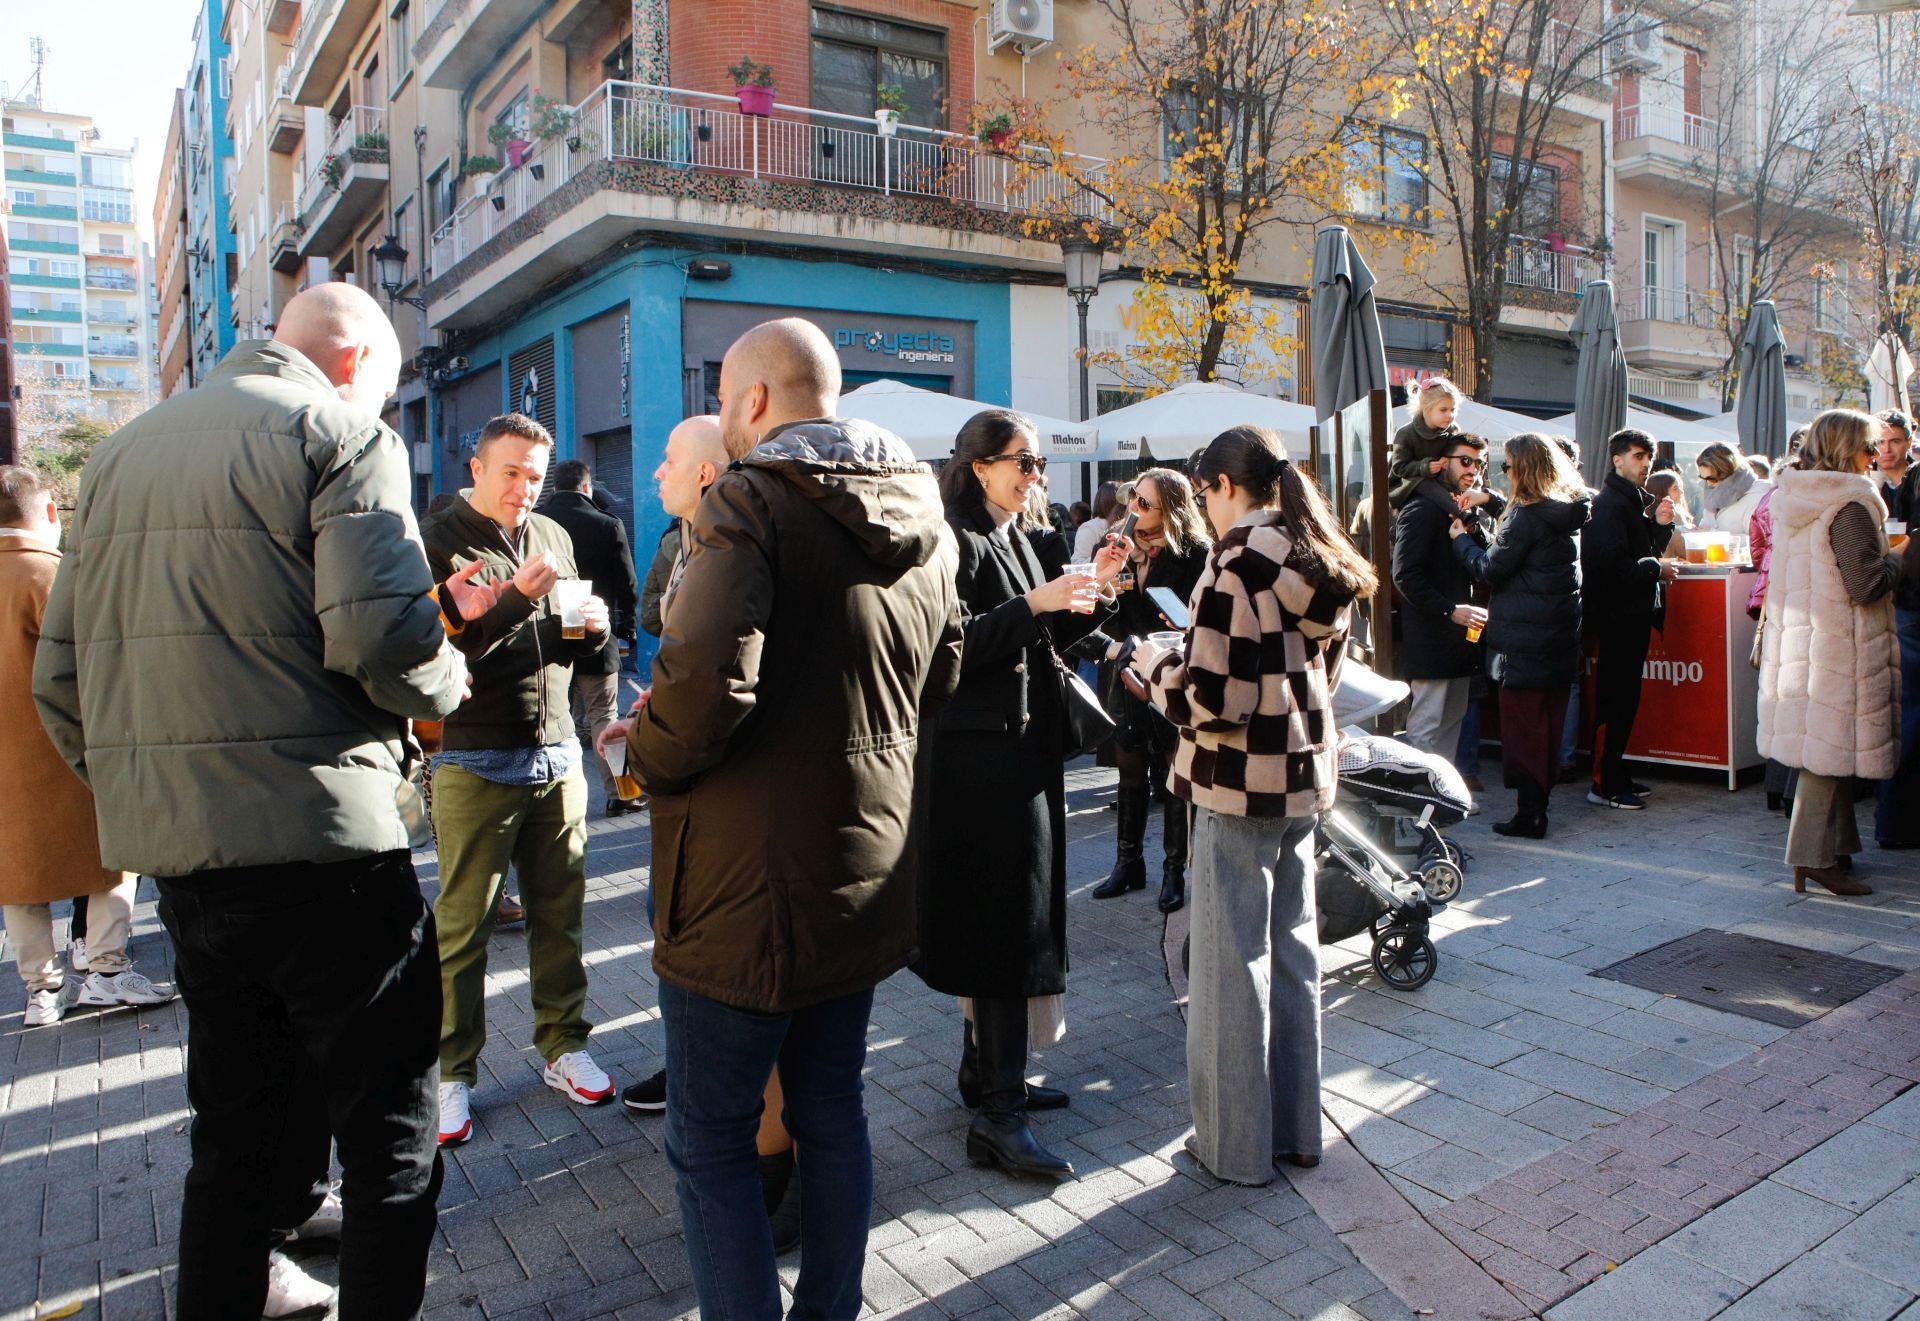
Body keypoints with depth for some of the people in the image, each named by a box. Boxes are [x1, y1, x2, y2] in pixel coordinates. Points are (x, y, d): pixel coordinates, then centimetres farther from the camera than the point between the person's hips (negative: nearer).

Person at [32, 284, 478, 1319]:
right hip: (317, 845, -7)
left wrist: (136, 791, 23)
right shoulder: (342, 433, -4)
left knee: (234, 1135, 21)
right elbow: (378, 632, -19)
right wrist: (444, 682, 0)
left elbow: (59, 675, 16)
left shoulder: (120, 453, 18)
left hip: (171, 850, 8)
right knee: (389, 1141, 4)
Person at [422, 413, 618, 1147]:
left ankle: (563, 1047, 25)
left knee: (559, 910, 11)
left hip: (556, 755, 5)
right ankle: (452, 1073, 15)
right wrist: (515, 598, -25)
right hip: (477, 763, -5)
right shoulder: (440, 541, -5)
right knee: (462, 925, 2)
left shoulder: (552, 536, 13)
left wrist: (593, 626, -2)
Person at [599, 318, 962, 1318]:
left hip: (749, 892, -8)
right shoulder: (922, 517, 8)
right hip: (867, 883, 8)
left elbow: (706, 681, -28)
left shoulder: (750, 504, -15)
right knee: (832, 1119, 21)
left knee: (710, 1145, 8)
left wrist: (641, 753, -9)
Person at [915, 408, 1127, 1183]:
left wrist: (1091, 593, 5)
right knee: (1008, 918, -8)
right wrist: (1033, 602, -27)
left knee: (1008, 914, 15)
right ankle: (996, 1117, -2)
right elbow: (952, 642, -23)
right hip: (982, 751, -10)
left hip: (1024, 747, 10)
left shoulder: (1012, 540, 16)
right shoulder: (956, 541, -12)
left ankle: (987, 1070, 29)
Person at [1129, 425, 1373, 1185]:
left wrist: (1156, 663, -3)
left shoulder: (1237, 561, -17)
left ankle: (1238, 1144, 17)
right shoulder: (1324, 563, 8)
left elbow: (1211, 699, -22)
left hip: (1240, 783, -8)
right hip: (1303, 776, 8)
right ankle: (1296, 1127, 29)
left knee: (1232, 961, 4)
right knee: (1292, 950, 17)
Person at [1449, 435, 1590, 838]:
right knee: (1549, 723, 14)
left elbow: (1492, 569, -13)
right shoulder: (1568, 510, 8)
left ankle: (1528, 815, 2)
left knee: (1522, 726, -1)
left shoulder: (1528, 515, -17)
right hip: (1561, 634, 8)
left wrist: (1461, 539, 2)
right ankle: (1539, 807, 23)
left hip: (1525, 636, -8)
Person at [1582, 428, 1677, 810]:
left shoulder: (1638, 500, 18)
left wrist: (1660, 524, 3)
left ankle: (1615, 775, 21)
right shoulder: (1610, 503, -13)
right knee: (1615, 700, -7)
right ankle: (1604, 785, -2)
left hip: (1635, 613, 10)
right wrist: (1656, 570, -11)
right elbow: (1611, 564, -23)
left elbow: (1644, 549, 19)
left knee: (1624, 698, 13)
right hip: (1617, 616, -10)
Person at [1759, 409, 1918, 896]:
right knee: (1832, 749, -3)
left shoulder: (1791, 498, 11)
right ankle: (1814, 858, 0)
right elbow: (1865, 585, -19)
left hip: (1796, 637, 8)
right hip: (1838, 647, -8)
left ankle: (1831, 849, 23)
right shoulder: (1850, 504, -14)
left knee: (1823, 748, 15)